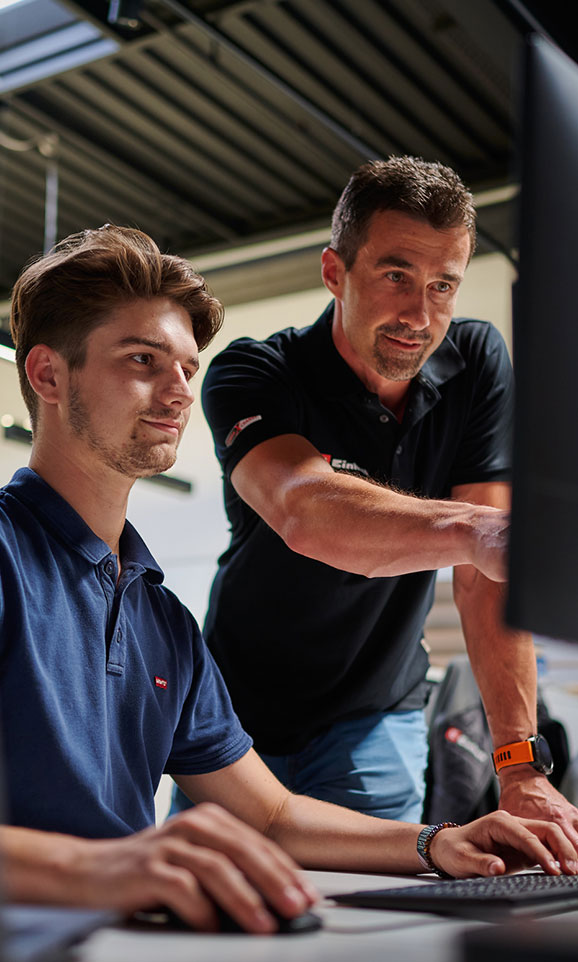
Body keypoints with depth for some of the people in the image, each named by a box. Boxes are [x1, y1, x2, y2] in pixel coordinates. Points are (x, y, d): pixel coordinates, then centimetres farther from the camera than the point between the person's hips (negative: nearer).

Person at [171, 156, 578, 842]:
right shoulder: (252, 375, -21)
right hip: (242, 707, -1)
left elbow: (486, 571, -18)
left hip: (376, 720, 2)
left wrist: (521, 770, -28)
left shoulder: (477, 364, -11)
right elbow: (304, 513, -44)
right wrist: (468, 527, -63)